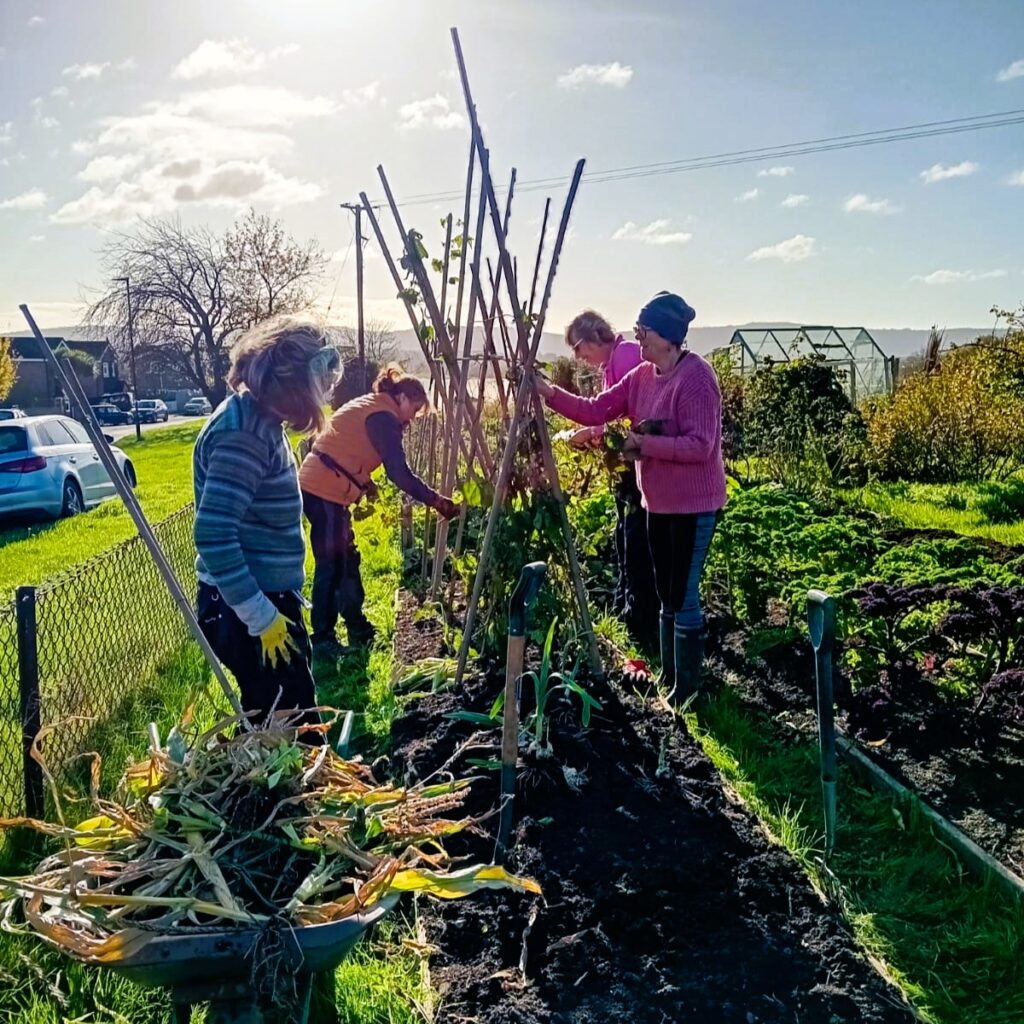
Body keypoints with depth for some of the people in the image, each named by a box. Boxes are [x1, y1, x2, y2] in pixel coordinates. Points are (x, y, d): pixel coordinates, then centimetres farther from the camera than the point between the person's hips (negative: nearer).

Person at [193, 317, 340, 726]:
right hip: (246, 613, -10)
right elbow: (213, 534, -28)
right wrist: (262, 618, -24)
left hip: (270, 600, 10)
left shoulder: (260, 421, 9)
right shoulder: (243, 431, -21)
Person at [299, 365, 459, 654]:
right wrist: (436, 501, -13)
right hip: (325, 492, -10)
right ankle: (322, 638, 5)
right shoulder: (383, 417, -11)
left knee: (346, 559, 16)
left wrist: (363, 482, 12)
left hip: (318, 486, 10)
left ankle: (358, 630, 25)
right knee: (332, 566, -3)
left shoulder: (367, 406, 19)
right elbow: (399, 473, -17)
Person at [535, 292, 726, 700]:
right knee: (666, 596, 17)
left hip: (693, 507, -9)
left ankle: (686, 691, 10)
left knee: (684, 597, -2)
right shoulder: (642, 376, 7)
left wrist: (644, 442, -23)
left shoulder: (696, 376, -19)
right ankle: (668, 680, 30)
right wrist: (549, 392, -4)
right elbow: (596, 410, 5)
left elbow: (700, 446, -25)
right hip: (658, 503, 9)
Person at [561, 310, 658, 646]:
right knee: (625, 542, 16)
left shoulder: (627, 355, -14)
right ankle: (622, 615, 27)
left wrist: (593, 432, -15)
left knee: (637, 545, -6)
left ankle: (642, 628, 2)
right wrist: (592, 437, 4)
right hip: (628, 465, 11)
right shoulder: (611, 363, 16)